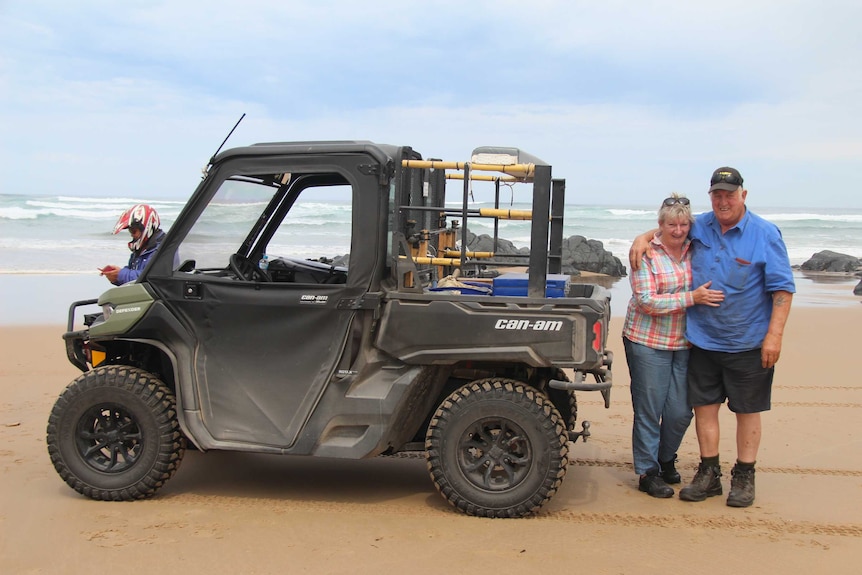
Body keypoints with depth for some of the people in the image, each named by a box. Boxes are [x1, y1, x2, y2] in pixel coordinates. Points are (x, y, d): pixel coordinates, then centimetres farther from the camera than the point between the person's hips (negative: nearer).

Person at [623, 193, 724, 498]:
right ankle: (648, 473, 15)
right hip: (647, 342, -5)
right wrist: (692, 297, -21)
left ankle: (666, 459, 32)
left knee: (681, 411, 7)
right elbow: (646, 302, -16)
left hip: (684, 344, 5)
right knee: (649, 410, 2)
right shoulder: (646, 254, -9)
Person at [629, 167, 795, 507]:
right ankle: (708, 474, 22)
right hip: (703, 340, 4)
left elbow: (783, 288, -10)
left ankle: (744, 477, 21)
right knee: (704, 406, 9)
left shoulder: (765, 234, -9)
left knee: (747, 410, 8)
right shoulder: (700, 226, 4)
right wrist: (643, 238, 3)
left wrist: (774, 335, -17)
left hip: (748, 344, -4)